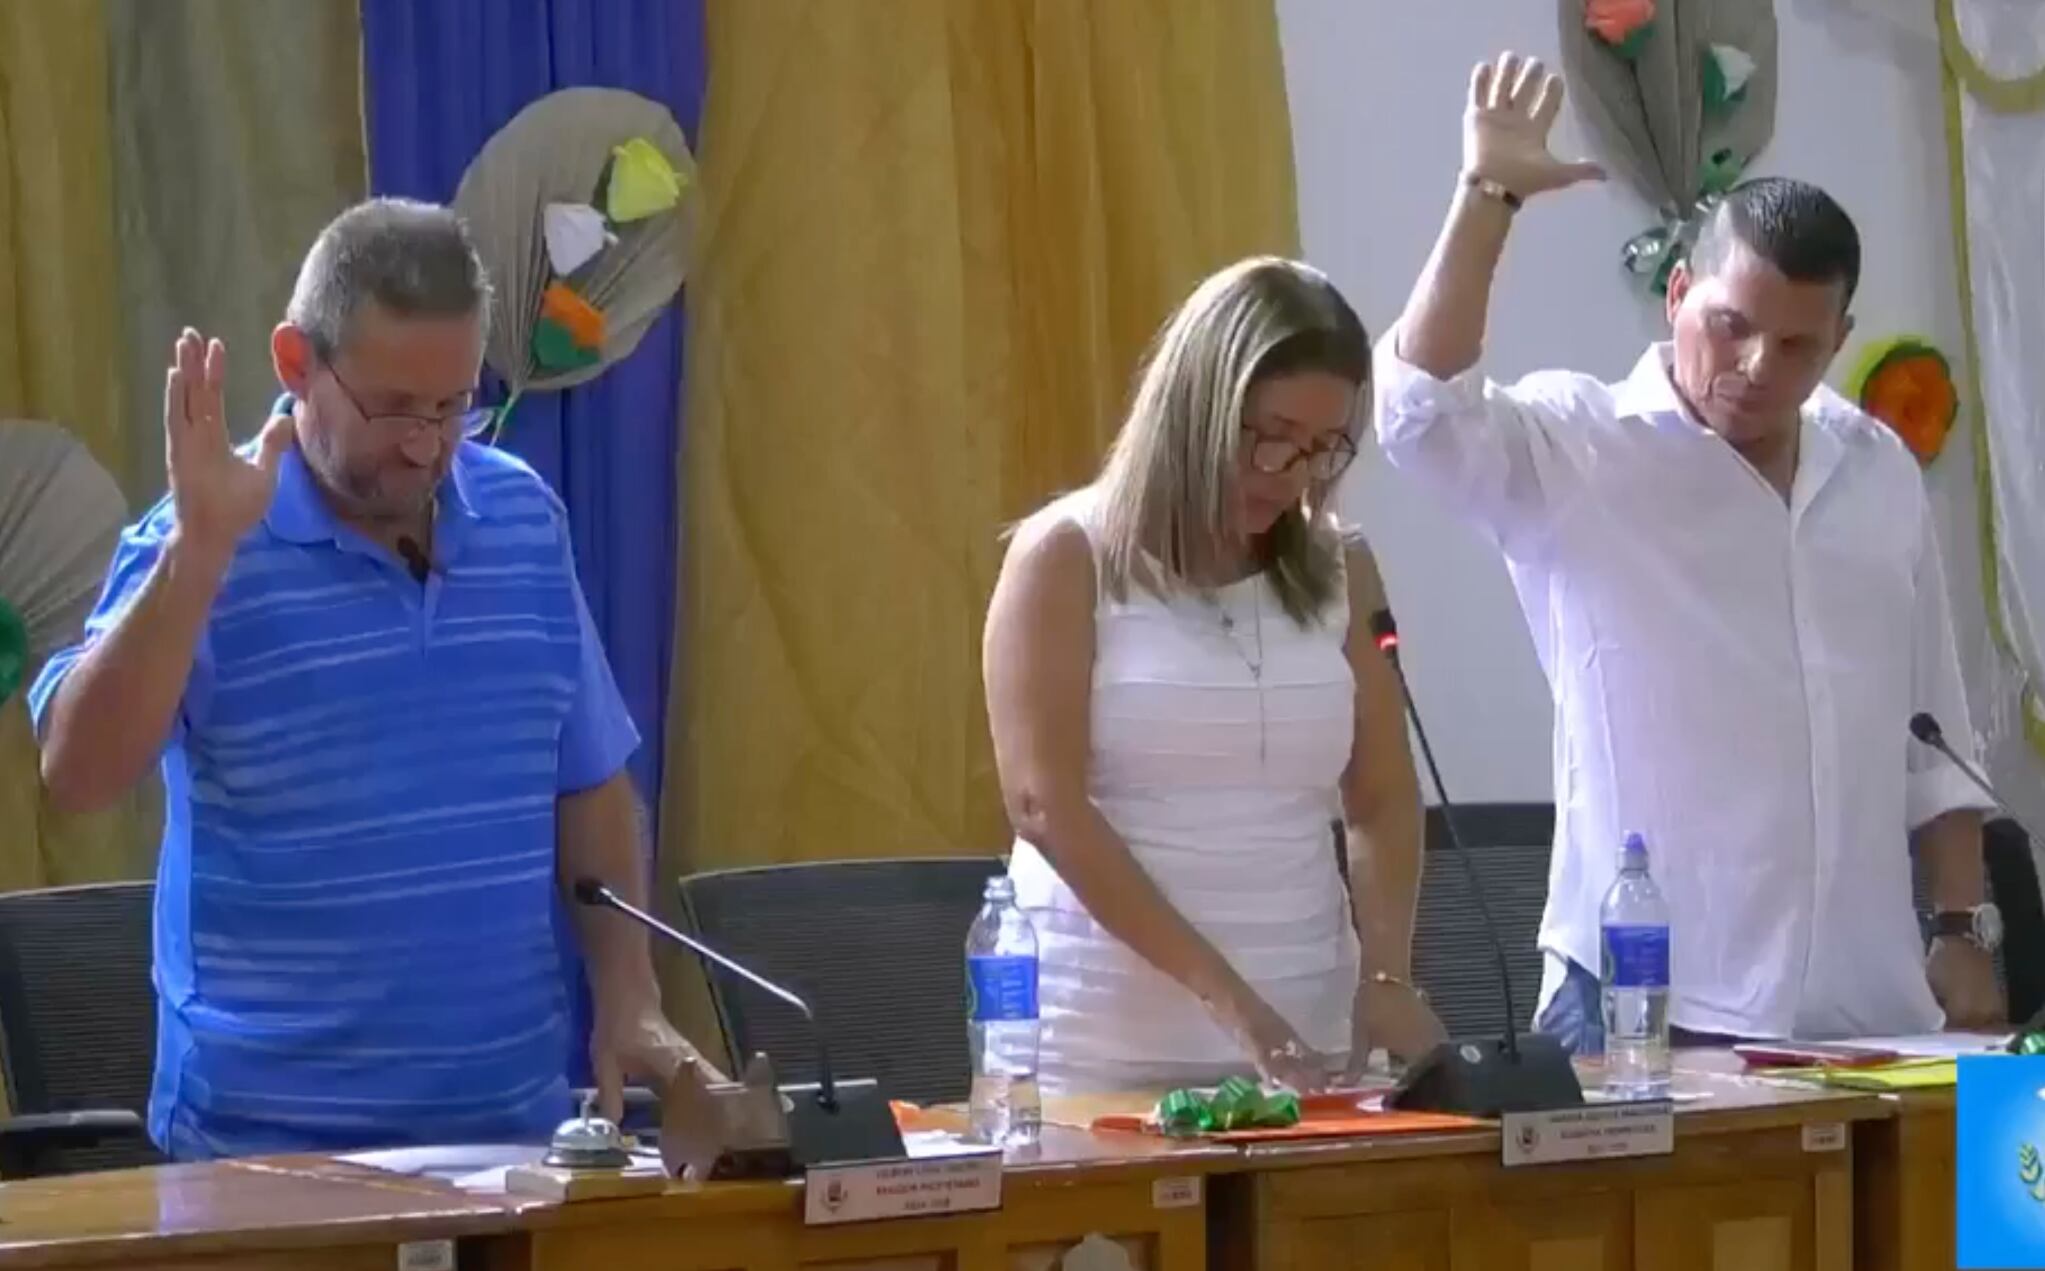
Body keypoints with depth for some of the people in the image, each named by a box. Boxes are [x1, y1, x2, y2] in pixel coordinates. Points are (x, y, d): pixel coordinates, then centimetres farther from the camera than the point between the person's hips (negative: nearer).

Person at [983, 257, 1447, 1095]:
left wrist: (1386, 976, -10)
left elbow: (1383, 800, 9)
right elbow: (1045, 804, -12)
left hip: (1309, 1030, 4)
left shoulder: (1336, 570, 9)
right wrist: (1224, 998, -19)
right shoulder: (1068, 558, -4)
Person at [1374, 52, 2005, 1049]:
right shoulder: (1578, 451, -3)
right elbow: (1420, 409, -22)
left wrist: (1966, 928, 11)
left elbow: (1930, 735, 16)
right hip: (1646, 1010, -4)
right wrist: (1489, 195, -23)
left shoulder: (1879, 473, 12)